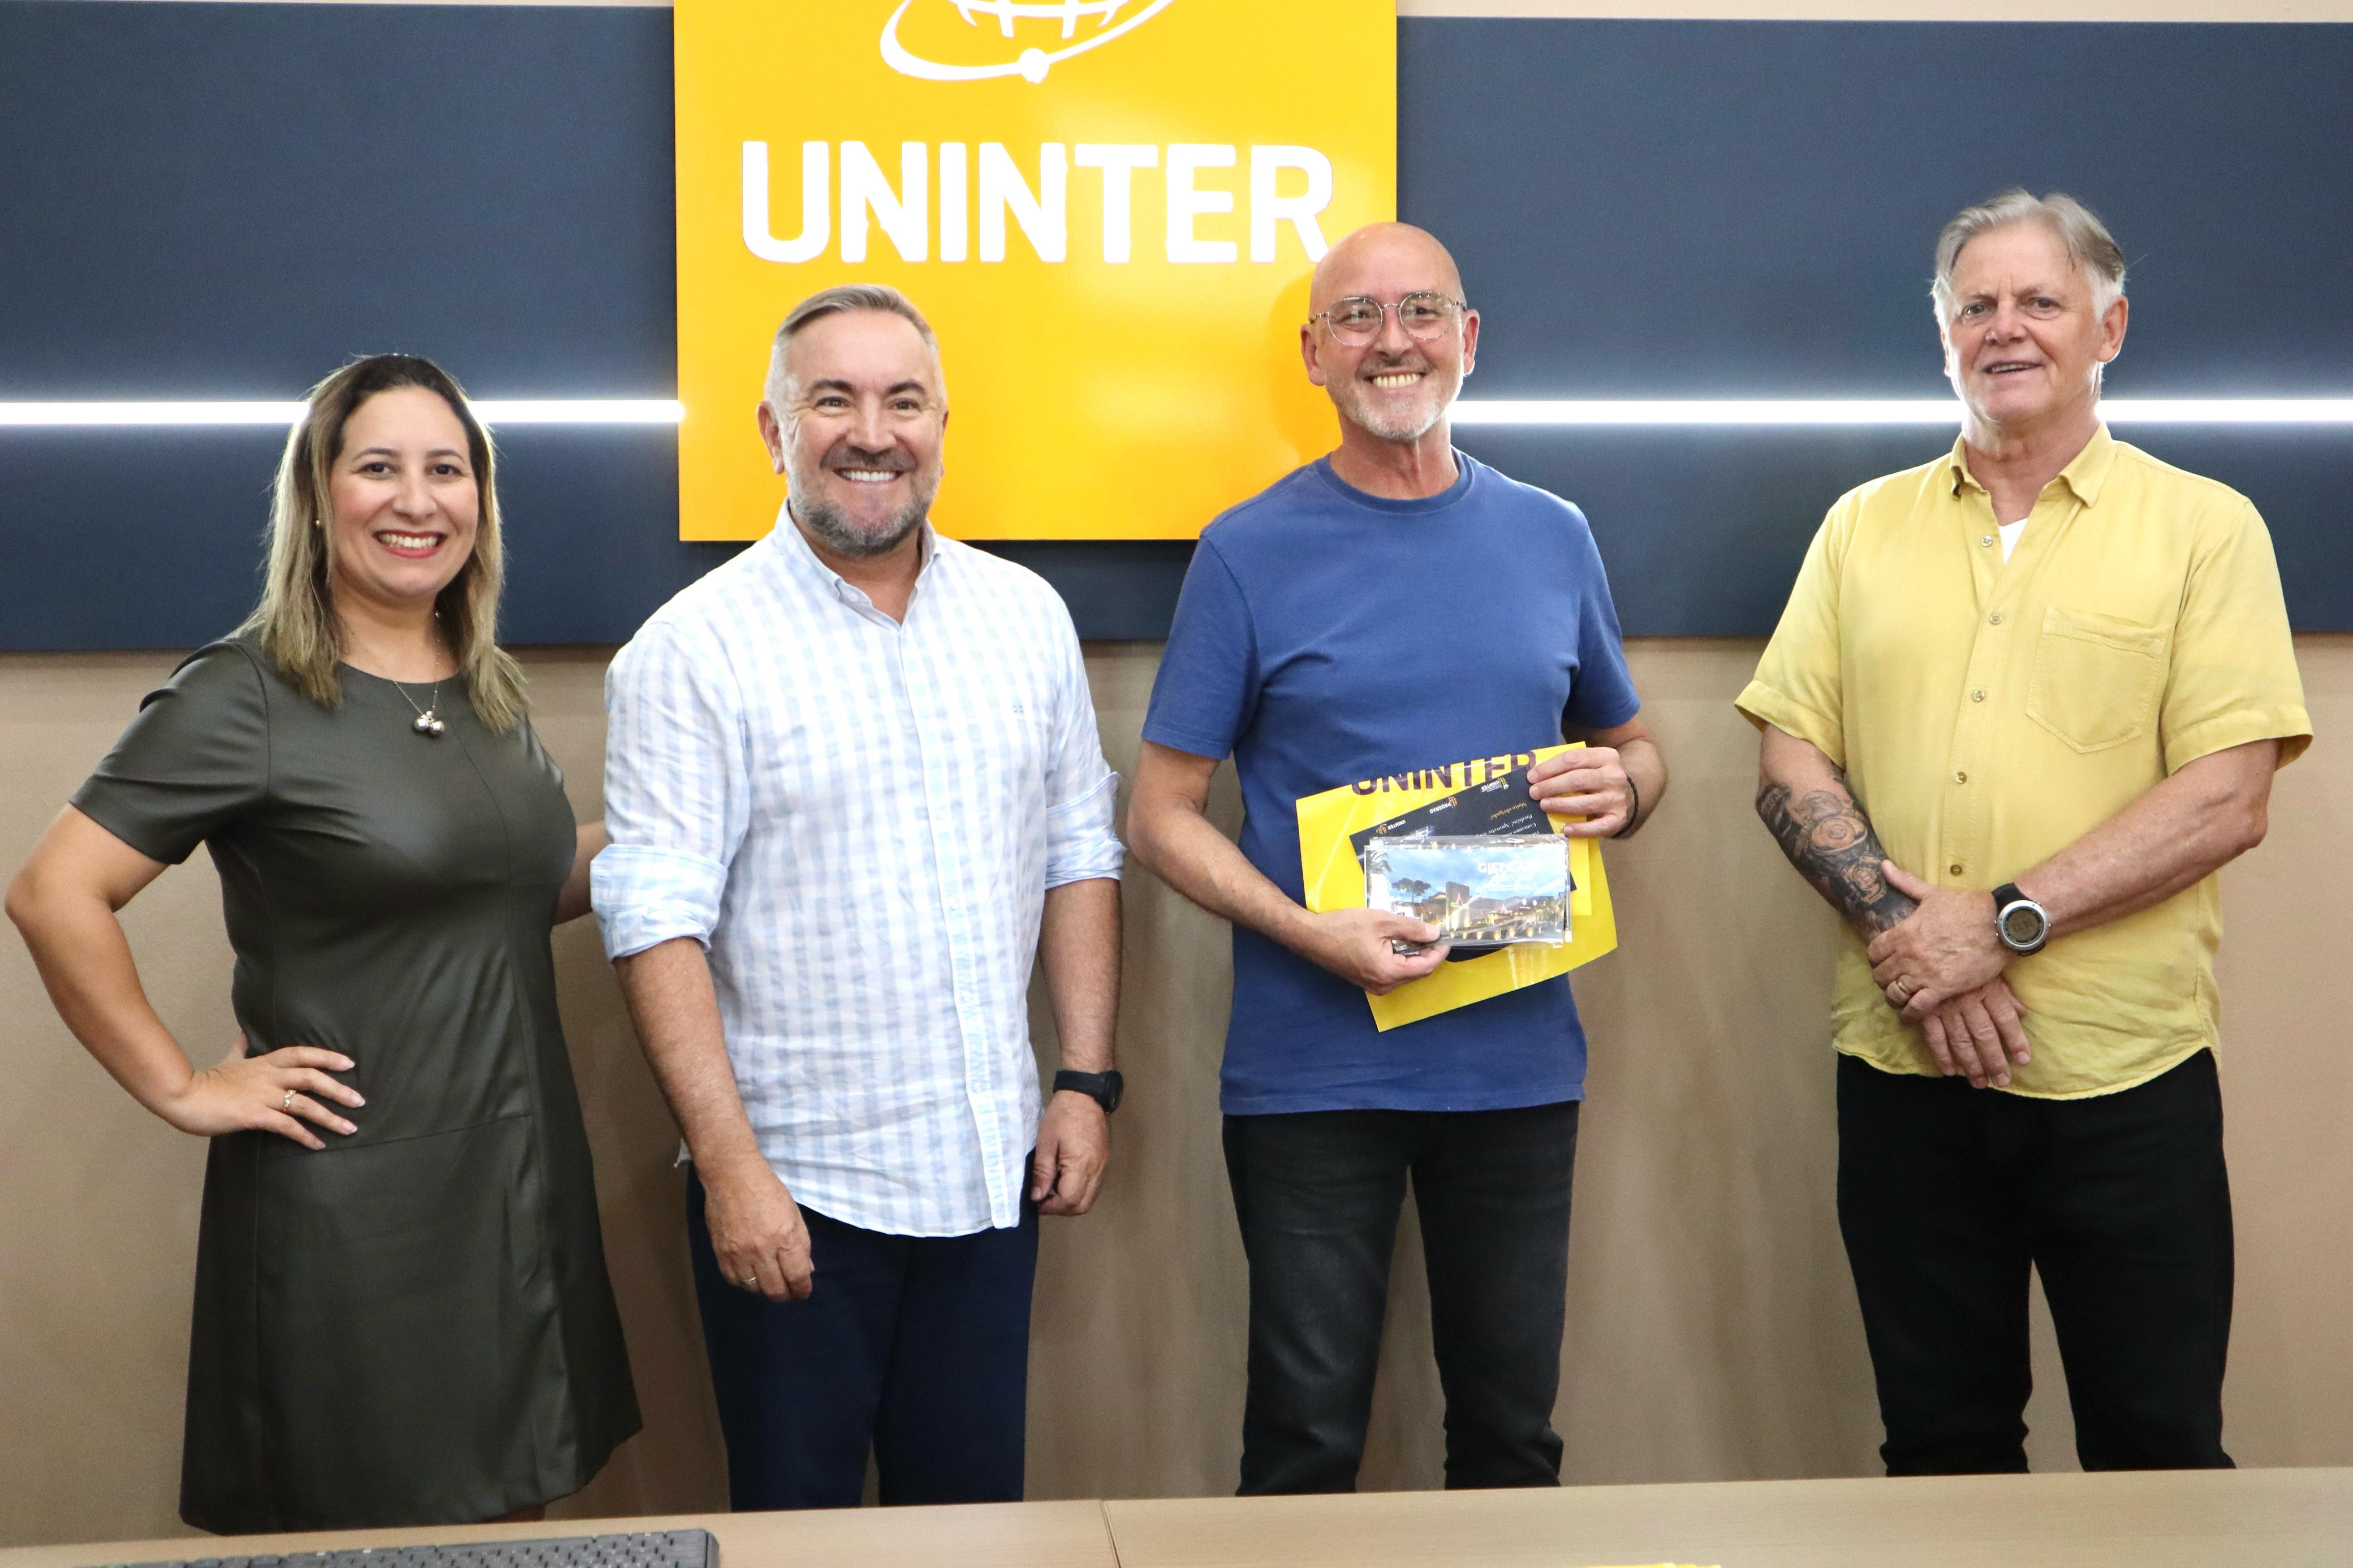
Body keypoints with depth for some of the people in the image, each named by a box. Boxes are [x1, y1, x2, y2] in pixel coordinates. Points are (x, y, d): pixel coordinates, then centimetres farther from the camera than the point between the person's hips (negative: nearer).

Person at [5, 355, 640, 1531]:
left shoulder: (491, 691, 10)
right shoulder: (244, 698, -11)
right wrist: (182, 1090, -14)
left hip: (521, 1181, 7)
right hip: (347, 1204, -6)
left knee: (511, 1507, 16)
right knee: (356, 1525, 6)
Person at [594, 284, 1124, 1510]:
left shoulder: (1026, 615, 6)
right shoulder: (695, 649, -8)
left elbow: (1079, 854, 11)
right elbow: (657, 924, -12)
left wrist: (1088, 1082, 5)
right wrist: (729, 1166, -17)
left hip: (990, 1176, 4)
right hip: (792, 1189, -4)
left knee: (977, 1516, 14)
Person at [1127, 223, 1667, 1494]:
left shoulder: (1552, 540, 7)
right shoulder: (1250, 553, -3)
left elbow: (1629, 742, 19)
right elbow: (1163, 817, -4)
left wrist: (1621, 790, -5)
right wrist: (1314, 935, -19)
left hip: (1520, 1060, 3)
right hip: (1312, 1068, -3)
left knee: (1513, 1434, 14)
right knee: (1307, 1441, 6)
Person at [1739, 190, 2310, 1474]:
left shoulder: (2205, 528, 1)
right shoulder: (1864, 528, 11)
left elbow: (2227, 798, -8)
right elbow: (1790, 759, 5)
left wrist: (2007, 922, -16)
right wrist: (1900, 927, -10)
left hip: (2125, 1075, -2)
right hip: (1903, 1069, 3)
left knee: (2157, 1452, 6)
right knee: (1938, 1447, 13)